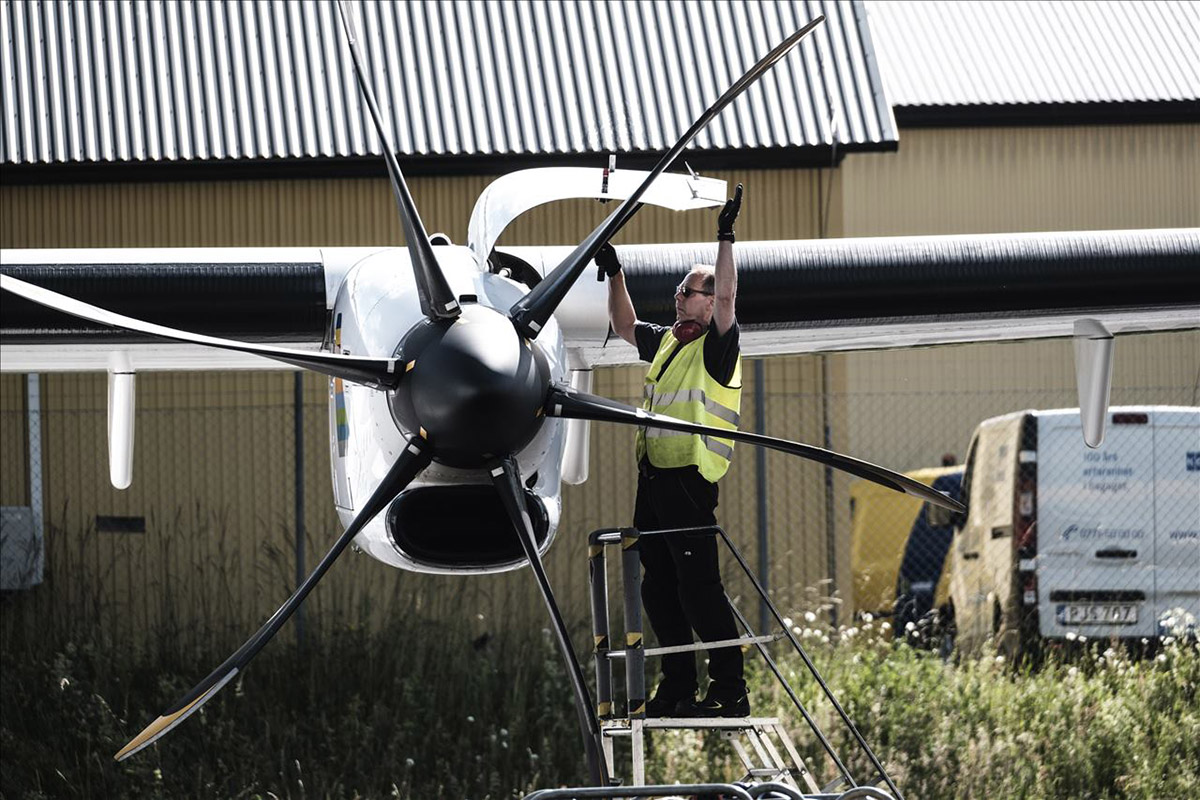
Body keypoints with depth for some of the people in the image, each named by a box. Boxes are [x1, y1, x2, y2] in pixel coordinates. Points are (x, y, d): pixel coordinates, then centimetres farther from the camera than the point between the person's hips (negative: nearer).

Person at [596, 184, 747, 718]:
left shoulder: (716, 346, -7)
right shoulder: (665, 342, 15)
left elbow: (726, 297, -23)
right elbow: (625, 327, 30)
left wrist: (726, 238, -28)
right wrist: (614, 275, 20)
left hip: (689, 481, -9)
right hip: (653, 478, 9)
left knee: (699, 589, -9)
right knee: (658, 589, 12)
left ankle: (730, 690, -4)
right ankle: (677, 686, 20)